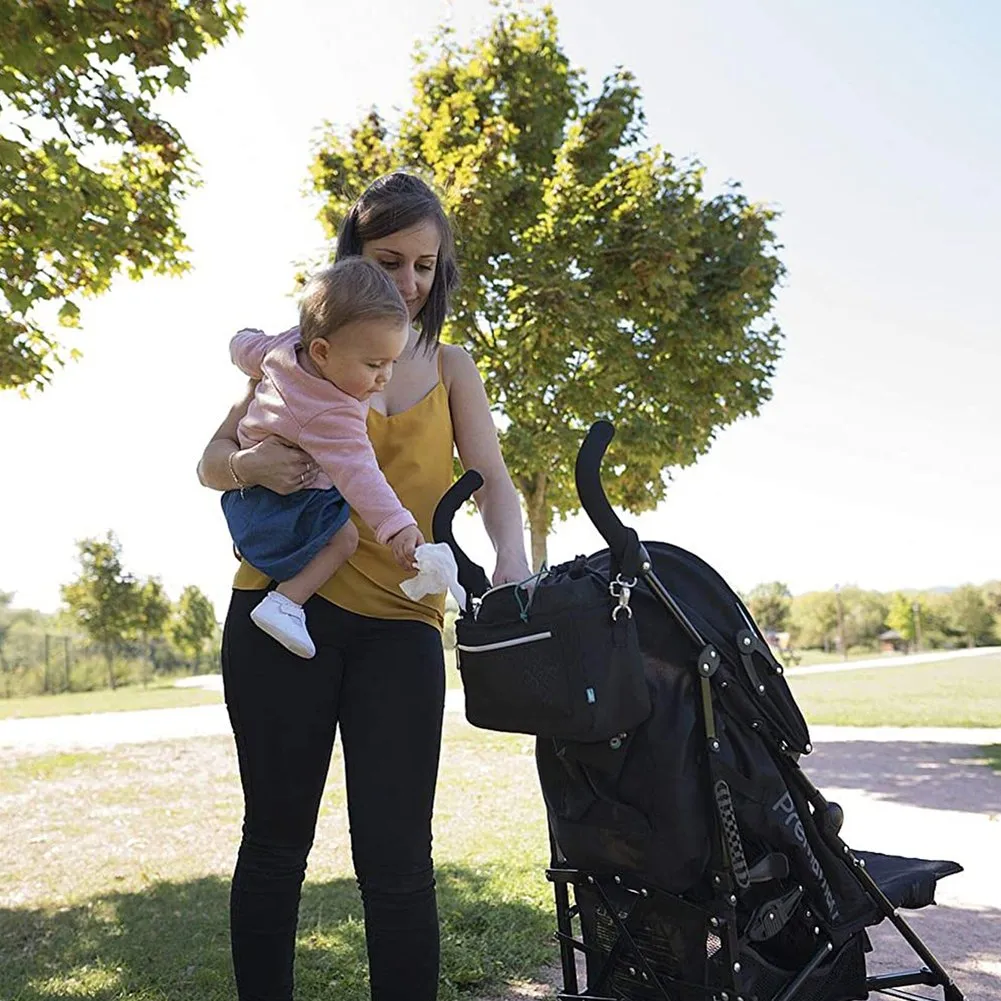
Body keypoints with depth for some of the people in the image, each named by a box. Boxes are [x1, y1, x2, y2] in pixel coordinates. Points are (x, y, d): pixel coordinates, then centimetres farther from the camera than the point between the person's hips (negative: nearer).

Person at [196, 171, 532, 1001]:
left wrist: (511, 560, -17)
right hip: (287, 606, -1)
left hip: (400, 622, 1)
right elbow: (212, 460, 9)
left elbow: (492, 481, 5)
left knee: (397, 857, -4)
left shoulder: (452, 368, 16)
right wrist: (254, 465, -16)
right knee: (276, 841, 6)